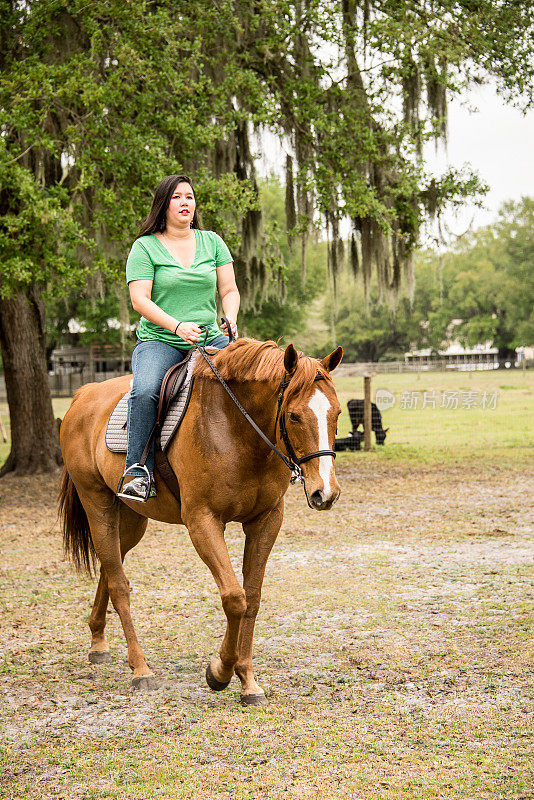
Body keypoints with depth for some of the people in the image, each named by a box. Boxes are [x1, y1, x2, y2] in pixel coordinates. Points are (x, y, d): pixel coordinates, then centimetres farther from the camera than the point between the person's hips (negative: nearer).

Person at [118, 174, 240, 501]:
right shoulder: (144, 247, 1)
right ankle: (138, 472, -27)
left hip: (209, 339, 3)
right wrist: (177, 326, -22)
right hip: (159, 340, -3)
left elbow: (229, 290, 12)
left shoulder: (212, 242, 13)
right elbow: (140, 300, -8)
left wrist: (231, 319, -10)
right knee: (144, 391, -34)